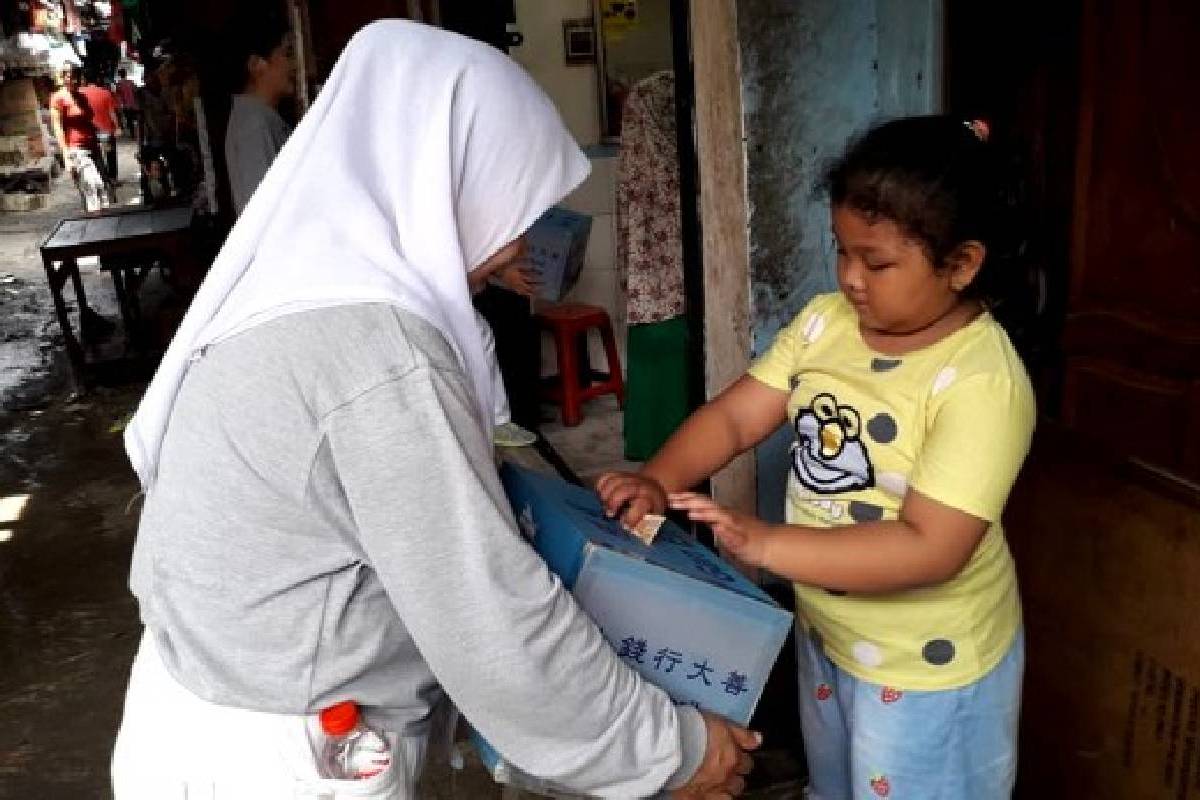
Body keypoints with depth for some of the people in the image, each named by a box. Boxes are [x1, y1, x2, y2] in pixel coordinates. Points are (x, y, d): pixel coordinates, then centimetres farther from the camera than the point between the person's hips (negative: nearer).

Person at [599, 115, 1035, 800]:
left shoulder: (983, 382, -28)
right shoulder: (827, 320, -8)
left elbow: (931, 548, -33)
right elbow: (734, 417, -8)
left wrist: (766, 544, -37)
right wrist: (657, 480, -26)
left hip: (926, 665, -6)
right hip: (825, 629, 6)